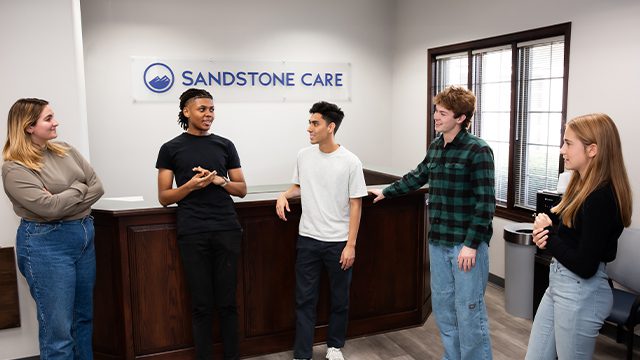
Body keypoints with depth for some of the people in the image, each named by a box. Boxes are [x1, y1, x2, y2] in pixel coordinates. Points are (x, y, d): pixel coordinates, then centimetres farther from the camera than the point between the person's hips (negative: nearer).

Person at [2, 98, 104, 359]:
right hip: (46, 243, -6)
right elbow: (49, 207, -22)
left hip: (84, 236, 7)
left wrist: (64, 201, -11)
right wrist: (79, 188, -8)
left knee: (84, 317, 17)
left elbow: (97, 187, 2)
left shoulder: (66, 151, 7)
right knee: (58, 329, 0)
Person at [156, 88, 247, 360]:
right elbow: (164, 197, 3)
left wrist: (219, 180, -8)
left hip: (227, 230, 2)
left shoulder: (225, 145, 10)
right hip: (192, 234, -2)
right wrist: (191, 185, -14)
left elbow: (242, 190, 11)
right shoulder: (171, 149, 4)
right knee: (201, 303, 4)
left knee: (227, 301, 7)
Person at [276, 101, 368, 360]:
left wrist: (351, 244, -11)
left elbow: (355, 205, -8)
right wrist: (284, 195, -4)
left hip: (338, 242, -3)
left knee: (340, 299, 13)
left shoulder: (350, 162, -11)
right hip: (307, 239, 3)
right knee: (304, 299, 7)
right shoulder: (304, 156, 1)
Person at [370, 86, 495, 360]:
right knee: (442, 308, 15)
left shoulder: (478, 151, -12)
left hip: (467, 244, -7)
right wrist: (386, 192, 33)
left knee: (468, 310, 0)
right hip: (438, 242, 7)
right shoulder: (435, 148, 9)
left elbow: (485, 202, -15)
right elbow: (417, 177, 26)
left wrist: (472, 244, -19)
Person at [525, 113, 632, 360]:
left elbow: (585, 266, -23)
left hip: (580, 294, -9)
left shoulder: (602, 197, -23)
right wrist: (545, 237, -8)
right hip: (559, 284, 9)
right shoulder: (583, 185, 6)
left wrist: (547, 233, -12)